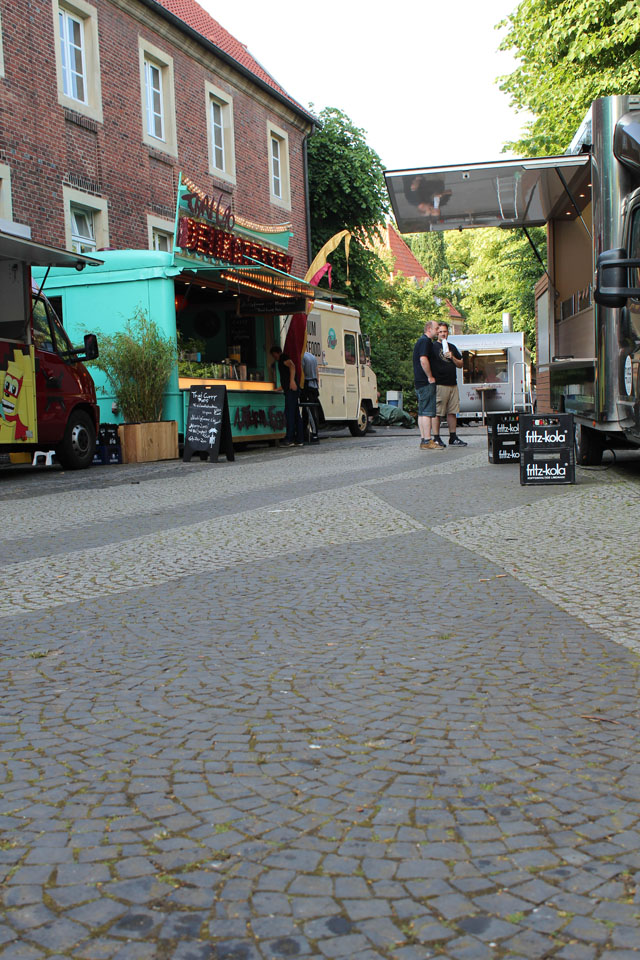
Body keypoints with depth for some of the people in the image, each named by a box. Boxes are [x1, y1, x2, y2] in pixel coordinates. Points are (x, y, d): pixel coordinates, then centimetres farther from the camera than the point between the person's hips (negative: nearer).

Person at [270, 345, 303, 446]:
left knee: (289, 413, -14)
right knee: (296, 414, 6)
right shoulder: (282, 362, 30)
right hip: (290, 389, 10)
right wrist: (280, 388, 48)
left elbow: (292, 366, -18)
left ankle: (289, 439, -19)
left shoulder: (283, 357, 1)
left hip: (291, 389, -10)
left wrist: (292, 380, -28)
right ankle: (298, 440, 6)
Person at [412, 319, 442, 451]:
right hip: (426, 382, -10)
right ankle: (427, 441, -13)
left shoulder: (421, 341, 22)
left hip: (419, 382, 11)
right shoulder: (426, 341, -11)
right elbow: (423, 360, -24)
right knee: (428, 411, -11)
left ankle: (423, 439, 12)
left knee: (422, 412, 10)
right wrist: (430, 377, -17)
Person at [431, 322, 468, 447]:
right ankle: (437, 438, -1)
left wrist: (452, 358, 1)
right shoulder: (433, 346, 1)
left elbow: (460, 365, 20)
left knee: (453, 412, 7)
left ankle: (453, 438, 12)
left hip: (453, 384, 6)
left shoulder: (452, 347, 20)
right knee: (438, 413, -6)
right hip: (440, 384, -6)